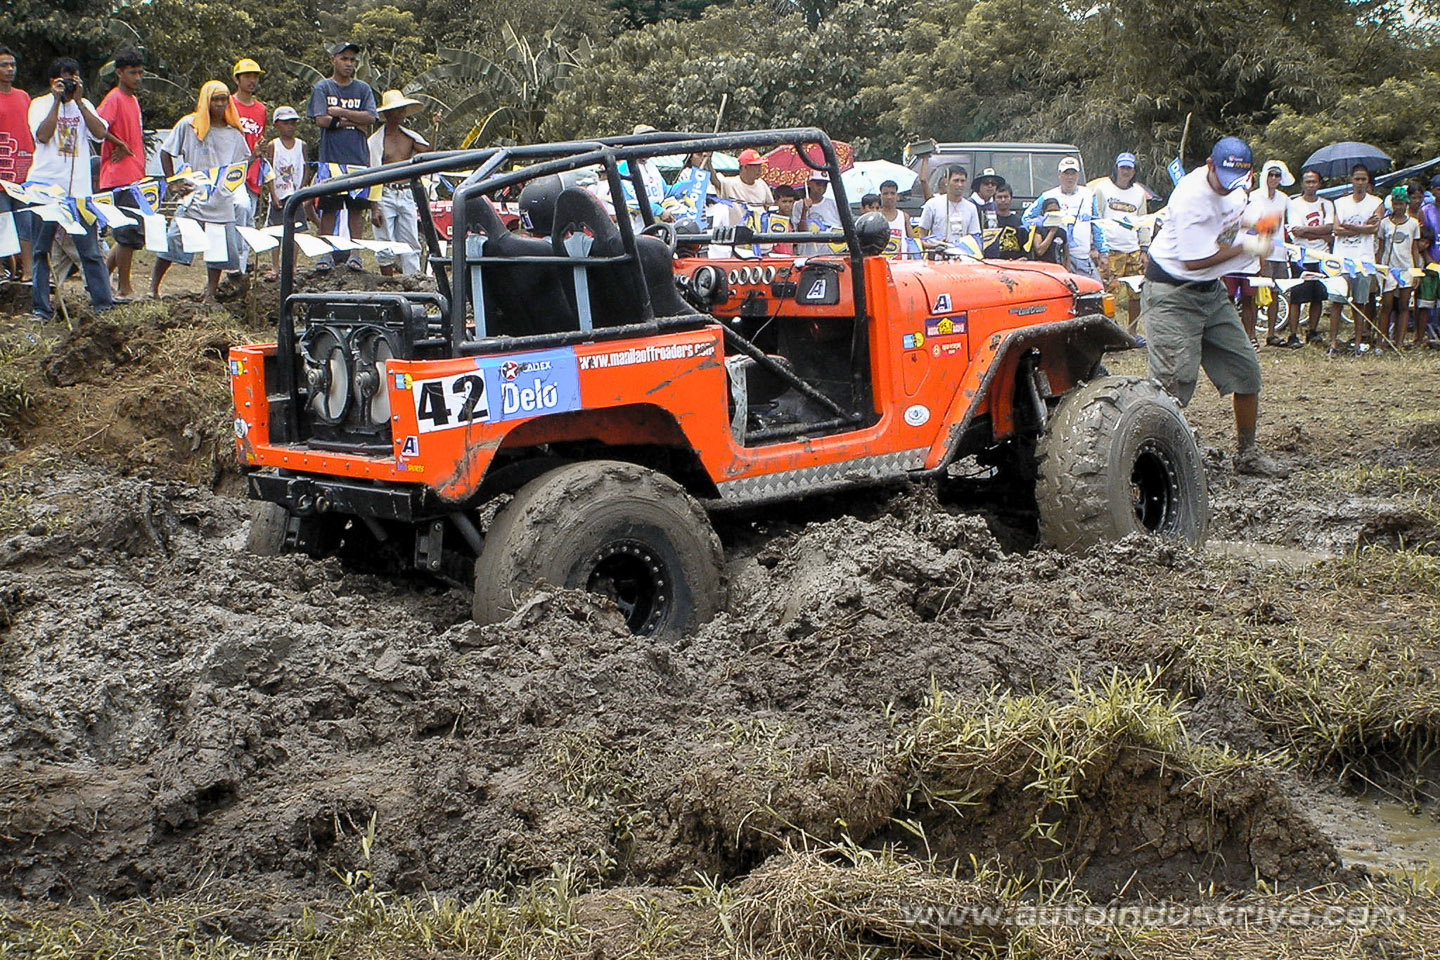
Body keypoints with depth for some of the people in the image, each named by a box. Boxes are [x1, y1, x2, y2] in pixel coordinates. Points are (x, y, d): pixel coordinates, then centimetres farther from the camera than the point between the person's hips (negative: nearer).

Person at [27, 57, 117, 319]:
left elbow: (100, 133, -5)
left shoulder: (83, 105, 12)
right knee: (41, 250, 3)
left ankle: (103, 302, 4)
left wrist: (78, 101, -8)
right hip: (46, 186, -1)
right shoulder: (40, 104, 4)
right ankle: (40, 306, 7)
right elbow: (43, 135, -14)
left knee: (90, 249, 1)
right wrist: (57, 101, -12)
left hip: (78, 189, 2)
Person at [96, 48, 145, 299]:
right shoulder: (114, 99, -9)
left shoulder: (133, 100, 18)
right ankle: (124, 289, 1)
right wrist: (120, 146, -16)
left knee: (131, 235, 12)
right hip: (120, 178, -9)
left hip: (134, 177, 9)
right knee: (129, 233, -6)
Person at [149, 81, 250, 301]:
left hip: (223, 199, 3)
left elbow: (243, 163, 21)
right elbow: (166, 152, 8)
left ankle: (210, 293, 14)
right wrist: (173, 182, 2)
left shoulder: (233, 132, 9)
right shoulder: (188, 125, 2)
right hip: (193, 197, -3)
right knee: (173, 241, -5)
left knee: (221, 247, 2)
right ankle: (153, 286, 11)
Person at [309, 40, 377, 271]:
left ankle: (354, 254, 5)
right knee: (329, 207, -1)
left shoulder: (363, 89, 11)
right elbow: (321, 120, -7)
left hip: (358, 158, 2)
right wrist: (354, 123, -5)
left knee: (357, 207, 1)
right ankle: (325, 254, 2)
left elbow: (370, 118, -3)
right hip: (330, 157, -2)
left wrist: (339, 112, -8)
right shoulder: (323, 88, 6)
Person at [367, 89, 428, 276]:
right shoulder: (375, 141, -3)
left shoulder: (410, 137, 11)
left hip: (407, 196, 4)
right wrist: (374, 208, -12)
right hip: (385, 196, -4)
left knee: (411, 244, 1)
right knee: (386, 246, -1)